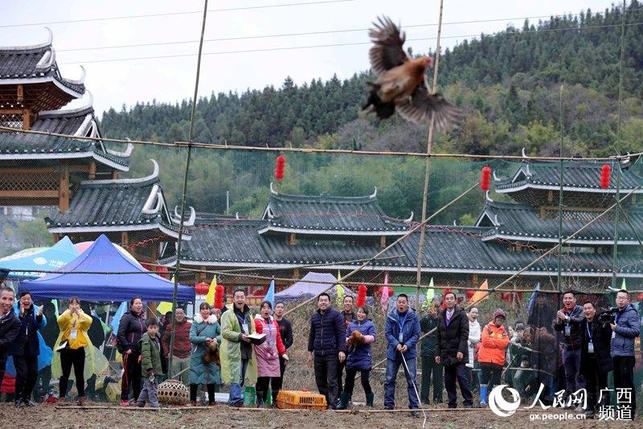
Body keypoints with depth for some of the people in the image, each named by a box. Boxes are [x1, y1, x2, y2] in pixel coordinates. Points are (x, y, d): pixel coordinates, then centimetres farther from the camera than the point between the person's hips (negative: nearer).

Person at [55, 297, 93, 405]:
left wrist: (79, 312, -25)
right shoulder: (65, 316, 7)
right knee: (65, 374, 0)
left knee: (79, 375, 4)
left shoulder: (82, 317, 9)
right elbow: (60, 320, -18)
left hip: (79, 349, 1)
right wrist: (70, 311, -29)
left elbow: (89, 321, -15)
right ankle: (61, 397, 2)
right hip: (66, 349, -1)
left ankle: (81, 397, 8)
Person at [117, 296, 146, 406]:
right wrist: (126, 348, -16)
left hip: (140, 352, 7)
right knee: (128, 374, -6)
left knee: (138, 375, 9)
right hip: (130, 351, -7)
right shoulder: (127, 317, -6)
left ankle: (137, 398, 15)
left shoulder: (142, 319, 17)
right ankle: (124, 399, -1)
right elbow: (120, 334, -13)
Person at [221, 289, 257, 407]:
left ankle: (232, 400, 14)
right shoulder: (228, 314, -2)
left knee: (242, 377, 8)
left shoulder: (248, 315, 21)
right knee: (236, 376, -15)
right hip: (234, 351, -7)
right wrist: (240, 336, -22)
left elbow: (252, 331, 30)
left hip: (246, 351, 7)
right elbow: (225, 332, -11)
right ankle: (236, 398, -19)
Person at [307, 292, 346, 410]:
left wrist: (341, 350, -14)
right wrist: (310, 352, 19)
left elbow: (341, 333, -6)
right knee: (320, 381, 7)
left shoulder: (336, 315, -1)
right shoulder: (314, 316, 16)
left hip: (332, 353, -6)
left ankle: (332, 404, -9)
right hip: (318, 354, 6)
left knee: (331, 381, -8)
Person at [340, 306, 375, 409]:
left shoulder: (370, 325, 4)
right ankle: (344, 403, 8)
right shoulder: (351, 325, 16)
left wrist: (363, 338, -26)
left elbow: (372, 338, -9)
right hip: (352, 356, 4)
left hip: (364, 357, -4)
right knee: (349, 381, 4)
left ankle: (369, 403, 7)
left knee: (364, 381, -6)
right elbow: (346, 337, 12)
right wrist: (349, 340, -11)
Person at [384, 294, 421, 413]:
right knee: (389, 379, 4)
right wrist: (396, 344, -15)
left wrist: (407, 345, -15)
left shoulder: (413, 317, -3)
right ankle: (388, 405, 13)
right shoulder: (391, 317, 0)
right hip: (393, 352, 2)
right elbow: (388, 333, 0)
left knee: (411, 380, -4)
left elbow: (416, 334, -1)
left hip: (409, 352, -1)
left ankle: (414, 406, -2)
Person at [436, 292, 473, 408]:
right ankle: (452, 403, 10)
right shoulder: (442, 316, 15)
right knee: (448, 380, 4)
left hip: (458, 354, -5)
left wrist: (461, 350, -18)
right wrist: (438, 353, 12)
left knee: (461, 376, -10)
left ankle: (468, 402, -3)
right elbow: (439, 336, 18)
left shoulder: (461, 314, -1)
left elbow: (464, 333, -8)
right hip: (446, 354, 5)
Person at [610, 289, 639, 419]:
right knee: (618, 384, 13)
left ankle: (631, 412, -3)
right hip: (616, 355, 9)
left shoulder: (631, 313, -7)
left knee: (627, 384, -7)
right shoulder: (617, 313, 19)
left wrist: (617, 328, -16)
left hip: (626, 354, -9)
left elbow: (636, 331, -18)